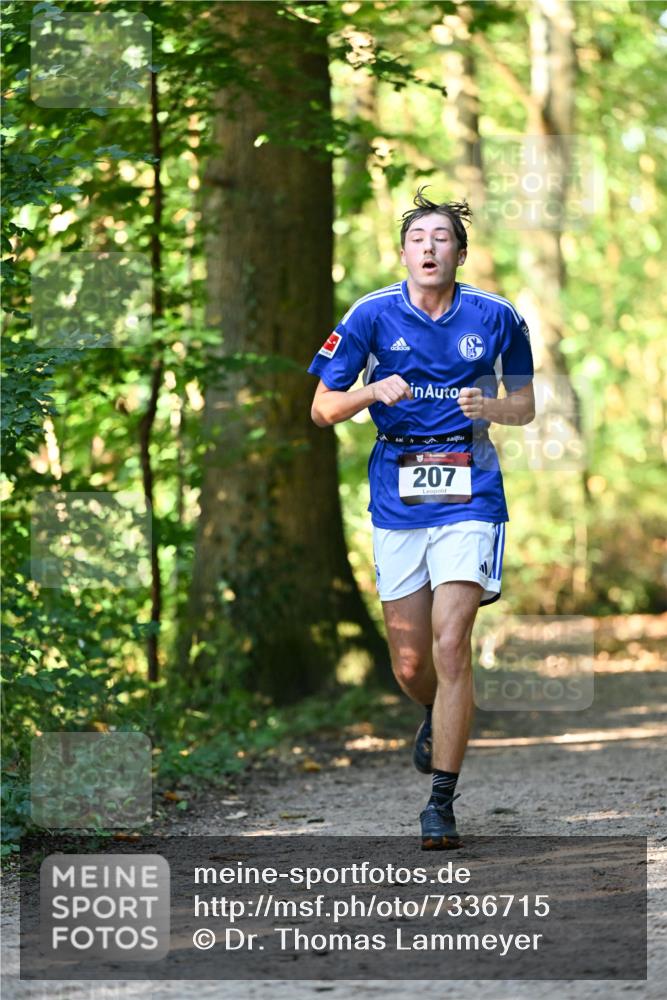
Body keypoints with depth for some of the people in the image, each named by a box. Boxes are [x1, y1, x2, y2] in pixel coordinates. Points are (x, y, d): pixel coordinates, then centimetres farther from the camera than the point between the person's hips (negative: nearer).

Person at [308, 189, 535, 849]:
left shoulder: (495, 318, 1)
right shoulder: (373, 316, -1)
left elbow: (525, 405, 12)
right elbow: (322, 409, 3)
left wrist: (490, 408, -10)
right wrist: (373, 393, -17)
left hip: (469, 499, -2)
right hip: (396, 503, 2)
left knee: (450, 647, -14)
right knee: (409, 664, 8)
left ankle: (441, 800, -8)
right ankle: (437, 720, 44)